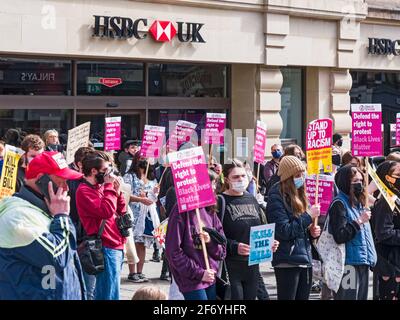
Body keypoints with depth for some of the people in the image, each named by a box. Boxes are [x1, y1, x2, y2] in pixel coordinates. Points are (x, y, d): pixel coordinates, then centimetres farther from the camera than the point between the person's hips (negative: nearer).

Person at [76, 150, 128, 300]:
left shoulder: (101, 187, 14)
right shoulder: (84, 190, -10)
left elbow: (121, 212, 17)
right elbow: (107, 211, -24)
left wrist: (118, 192, 3)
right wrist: (109, 186, -14)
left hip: (116, 246, 9)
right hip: (107, 248, -9)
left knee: (103, 292, 16)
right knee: (111, 295, -9)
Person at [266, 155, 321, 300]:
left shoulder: (299, 195, 14)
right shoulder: (276, 198, -10)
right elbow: (284, 231, -20)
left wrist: (312, 231, 2)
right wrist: (309, 216, -16)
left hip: (305, 260, 8)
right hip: (287, 262, -8)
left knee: (303, 297, 10)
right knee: (287, 297, -4)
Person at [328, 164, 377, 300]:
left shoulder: (359, 203, 16)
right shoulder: (339, 204, -10)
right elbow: (339, 236, -19)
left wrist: (371, 258, 18)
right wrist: (359, 221, -16)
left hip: (363, 263, 9)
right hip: (348, 264, -8)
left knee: (362, 296, 11)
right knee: (349, 297, -7)